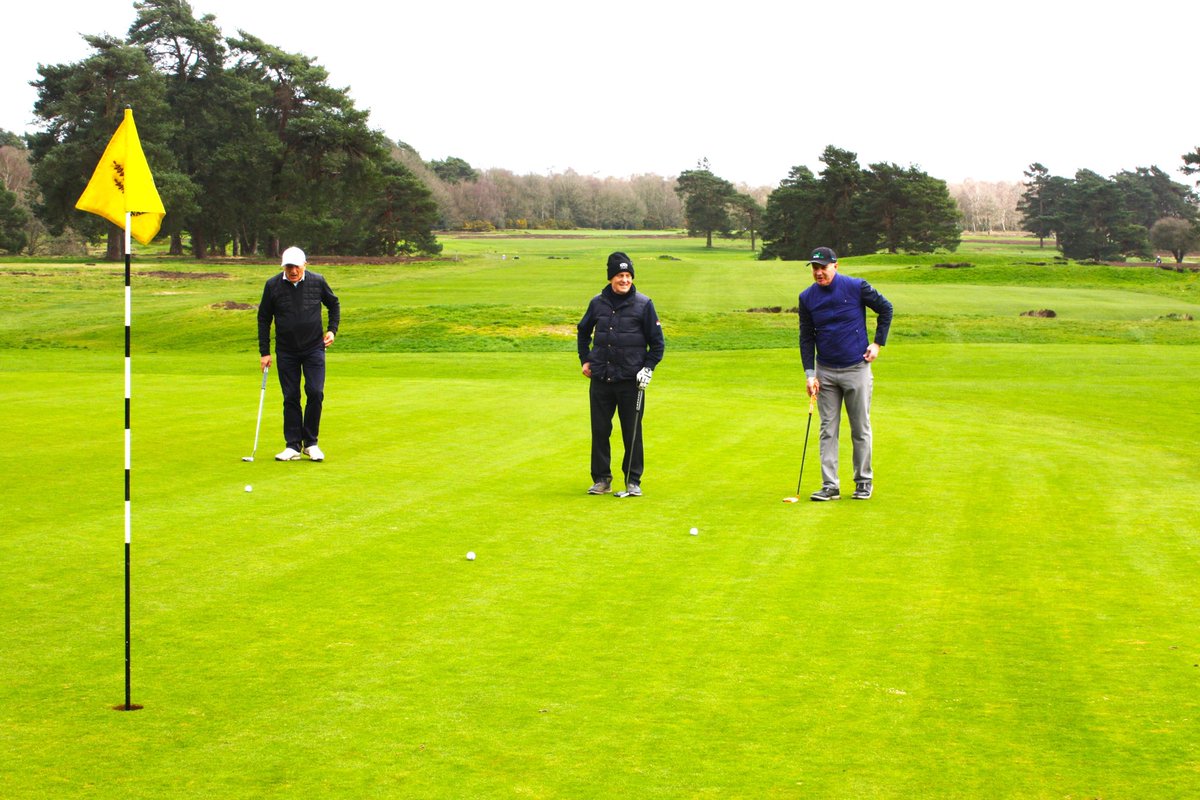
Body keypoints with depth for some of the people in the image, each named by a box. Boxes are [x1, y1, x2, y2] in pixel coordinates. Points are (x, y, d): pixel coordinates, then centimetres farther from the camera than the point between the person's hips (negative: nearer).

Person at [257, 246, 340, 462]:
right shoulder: (273, 285, -5)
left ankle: (311, 443, 4)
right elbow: (264, 318, 4)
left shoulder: (317, 282, -4)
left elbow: (334, 304, 15)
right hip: (286, 352, 0)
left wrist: (332, 329, 3)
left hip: (314, 348, 0)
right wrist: (264, 352, 2)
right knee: (290, 398, 2)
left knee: (315, 393, -9)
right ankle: (293, 446, 8)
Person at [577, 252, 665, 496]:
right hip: (600, 380, 3)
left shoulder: (643, 304, -2)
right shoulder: (597, 303, 5)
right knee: (599, 430, 5)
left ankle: (633, 481, 12)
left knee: (632, 433, 2)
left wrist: (648, 368, -6)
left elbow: (658, 342, 4)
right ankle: (601, 479, 16)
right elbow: (583, 331, 24)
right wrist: (585, 359, 16)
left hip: (631, 381, -2)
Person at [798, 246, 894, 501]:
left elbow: (886, 309, 5)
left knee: (861, 429, 6)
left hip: (857, 368, -2)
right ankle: (829, 486, 5)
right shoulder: (807, 297, -1)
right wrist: (809, 373, -3)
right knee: (828, 430, 2)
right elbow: (806, 337, 4)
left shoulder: (856, 287, -9)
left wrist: (878, 343, 0)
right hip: (825, 372, 2)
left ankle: (864, 482, 18)